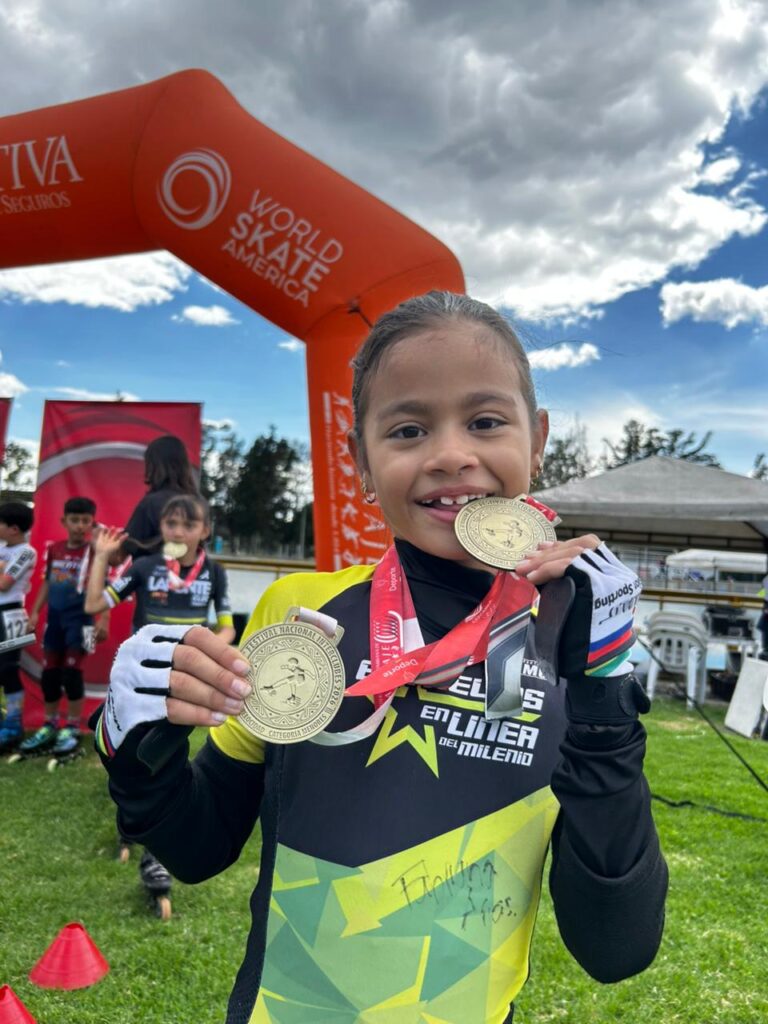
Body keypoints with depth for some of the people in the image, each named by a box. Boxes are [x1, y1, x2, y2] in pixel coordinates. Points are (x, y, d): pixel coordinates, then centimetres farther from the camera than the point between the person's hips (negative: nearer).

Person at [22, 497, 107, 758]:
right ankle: (49, 726, 26)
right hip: (55, 618, 6)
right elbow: (46, 583, 15)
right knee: (49, 673, 11)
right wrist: (35, 612, 11)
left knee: (72, 672, -4)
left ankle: (72, 728, 10)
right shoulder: (54, 549, 7)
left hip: (80, 618, -5)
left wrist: (104, 619, -17)